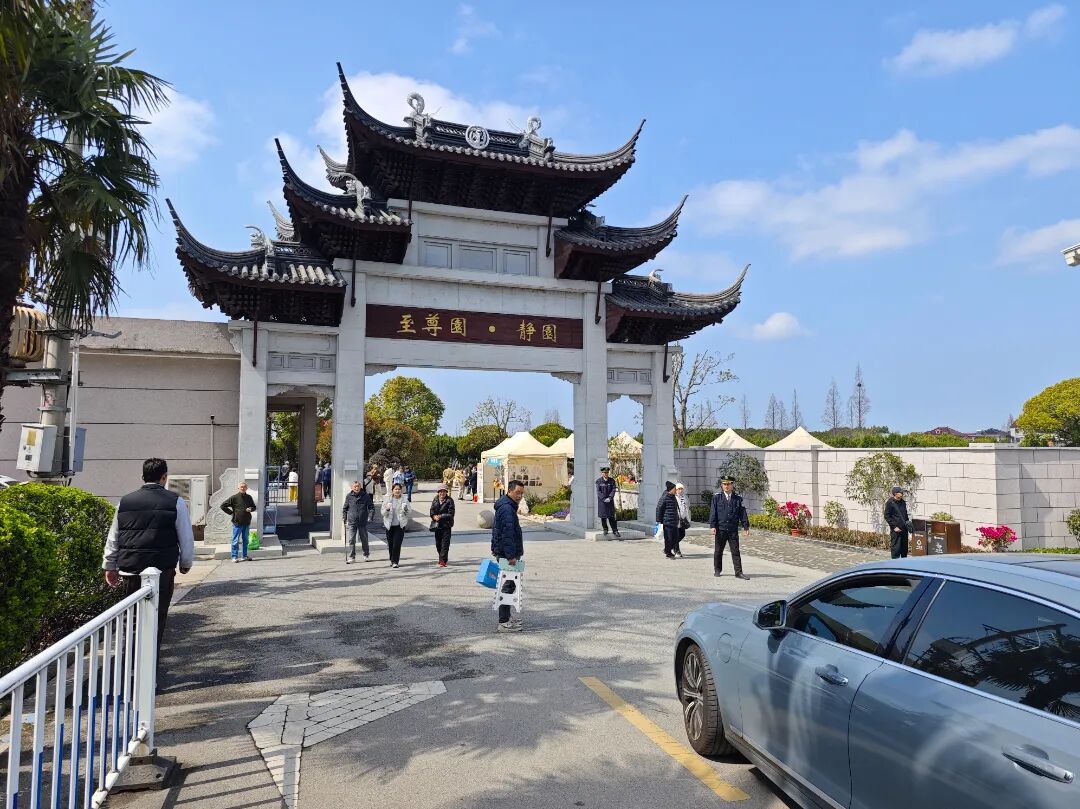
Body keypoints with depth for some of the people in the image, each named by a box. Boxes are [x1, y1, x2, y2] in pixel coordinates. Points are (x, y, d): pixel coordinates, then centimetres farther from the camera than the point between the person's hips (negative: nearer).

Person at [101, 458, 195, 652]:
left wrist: (109, 566, 26)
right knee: (157, 617, 4)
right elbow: (187, 537, 0)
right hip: (163, 570, -3)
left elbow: (112, 537, 15)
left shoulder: (125, 501, 8)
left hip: (130, 570, 4)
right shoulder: (175, 501, -3)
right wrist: (186, 563, 15)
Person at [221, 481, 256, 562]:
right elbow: (223, 506, -3)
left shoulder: (249, 497, 8)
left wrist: (251, 509, -3)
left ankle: (245, 556, 21)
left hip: (246, 523, 5)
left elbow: (254, 507, 19)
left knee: (245, 540, 12)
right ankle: (235, 557, 6)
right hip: (237, 522, -4)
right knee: (236, 541, 0)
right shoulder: (234, 497, -6)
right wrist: (231, 513, -5)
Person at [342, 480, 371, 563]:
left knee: (364, 539, 13)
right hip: (351, 522, 0)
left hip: (363, 522, 1)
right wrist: (344, 518, 2)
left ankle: (366, 555, 29)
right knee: (351, 540, -5)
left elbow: (370, 506, 7)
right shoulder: (349, 496, 0)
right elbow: (345, 508, 9)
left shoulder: (365, 495, -1)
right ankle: (351, 557, 2)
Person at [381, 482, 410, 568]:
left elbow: (408, 514, 5)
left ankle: (395, 561, -4)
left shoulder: (404, 500, 2)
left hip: (400, 525, -1)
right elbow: (383, 513, 3)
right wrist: (387, 509, -17)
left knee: (397, 544, -11)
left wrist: (405, 510, -16)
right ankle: (392, 560, 27)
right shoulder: (387, 499, 3)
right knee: (390, 544, 8)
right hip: (389, 525, 1)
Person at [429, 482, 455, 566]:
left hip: (446, 525, -5)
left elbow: (451, 514, -12)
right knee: (438, 544, 14)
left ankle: (443, 560, -10)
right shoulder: (435, 500, 8)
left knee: (445, 543, -9)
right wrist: (434, 516, -14)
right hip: (437, 525, 5)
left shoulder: (449, 500, -7)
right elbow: (431, 510, 6)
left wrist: (441, 516, -18)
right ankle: (442, 558, 31)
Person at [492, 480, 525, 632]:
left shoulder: (508, 506, 16)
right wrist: (511, 555, -25)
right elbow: (507, 534, -24)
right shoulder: (507, 508, -19)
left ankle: (506, 617, 27)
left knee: (508, 585, 17)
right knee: (508, 586, -7)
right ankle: (504, 622, -4)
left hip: (503, 553, 11)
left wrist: (495, 547, 29)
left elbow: (495, 529, 26)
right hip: (507, 555, -11)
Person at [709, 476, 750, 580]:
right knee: (718, 551, 10)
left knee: (735, 551, 0)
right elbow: (713, 512, -1)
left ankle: (738, 572, 3)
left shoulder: (737, 499, 6)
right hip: (720, 529, -1)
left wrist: (746, 527, 3)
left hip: (733, 529, 1)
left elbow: (742, 513, 7)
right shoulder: (717, 497, 2)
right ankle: (717, 570, 24)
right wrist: (712, 526, -9)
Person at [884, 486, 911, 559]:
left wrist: (907, 522, 9)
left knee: (904, 547, 12)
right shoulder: (890, 503, -9)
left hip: (904, 528, 7)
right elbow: (887, 516, -9)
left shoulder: (903, 502, 12)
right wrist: (894, 527, -14)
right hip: (896, 530, -7)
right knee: (896, 548, -4)